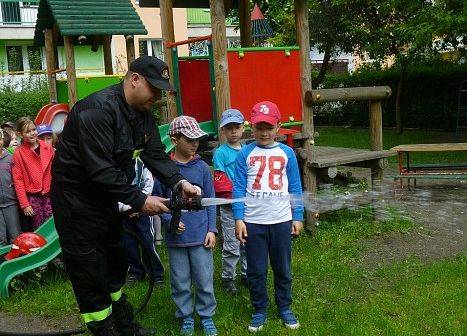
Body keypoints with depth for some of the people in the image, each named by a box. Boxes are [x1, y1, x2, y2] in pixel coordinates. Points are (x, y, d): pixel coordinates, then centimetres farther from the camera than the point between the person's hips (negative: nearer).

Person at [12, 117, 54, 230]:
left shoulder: (47, 148, 3)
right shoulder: (19, 153, -5)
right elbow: (18, 180, -5)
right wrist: (24, 204, -10)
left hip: (48, 195, 2)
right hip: (32, 197, -2)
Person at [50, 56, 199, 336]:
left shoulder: (144, 114, 1)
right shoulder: (97, 109, -28)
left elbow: (156, 155, -3)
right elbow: (100, 169, -33)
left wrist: (179, 182, -20)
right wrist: (140, 200, -29)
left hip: (107, 197, 9)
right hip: (76, 200, -9)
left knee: (115, 265, 19)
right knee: (90, 273, 0)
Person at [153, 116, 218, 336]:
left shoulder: (202, 167, 0)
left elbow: (210, 201, 4)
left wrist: (211, 230, -2)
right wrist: (170, 221, -13)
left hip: (201, 236, 1)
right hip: (175, 237, 0)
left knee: (205, 281, 7)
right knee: (180, 283, 11)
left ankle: (206, 317, 24)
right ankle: (186, 317, 28)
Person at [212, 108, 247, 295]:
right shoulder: (220, 153, -6)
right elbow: (220, 182, -9)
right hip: (229, 206, -4)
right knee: (232, 245, 1)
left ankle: (247, 274, 29)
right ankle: (228, 277, 17)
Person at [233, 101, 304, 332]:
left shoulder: (286, 153, 3)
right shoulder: (245, 154, -1)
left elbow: (295, 187, 6)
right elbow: (239, 188, -2)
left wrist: (298, 217, 3)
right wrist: (238, 219, -8)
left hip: (282, 220, 1)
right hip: (253, 222, -1)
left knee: (283, 268, 13)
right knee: (256, 270, 9)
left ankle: (285, 308, 29)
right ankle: (259, 310, 24)